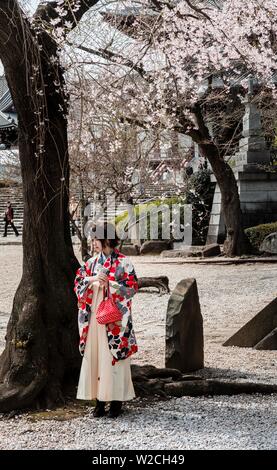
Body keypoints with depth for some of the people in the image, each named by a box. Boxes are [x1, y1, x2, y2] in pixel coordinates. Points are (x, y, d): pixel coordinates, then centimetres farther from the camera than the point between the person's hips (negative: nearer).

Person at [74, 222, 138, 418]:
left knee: (115, 356, -3)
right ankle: (99, 399, 10)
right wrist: (92, 279, -12)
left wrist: (109, 283, -16)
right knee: (94, 355, 3)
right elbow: (78, 284, 6)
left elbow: (132, 287, -8)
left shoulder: (123, 262, -4)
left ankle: (116, 400, 5)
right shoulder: (91, 262, 11)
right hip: (94, 316, 5)